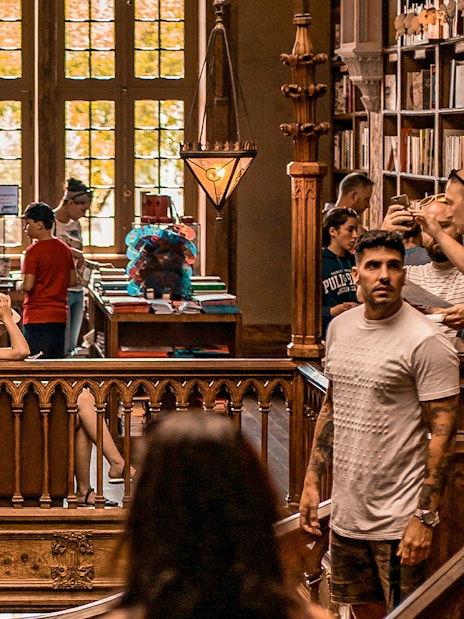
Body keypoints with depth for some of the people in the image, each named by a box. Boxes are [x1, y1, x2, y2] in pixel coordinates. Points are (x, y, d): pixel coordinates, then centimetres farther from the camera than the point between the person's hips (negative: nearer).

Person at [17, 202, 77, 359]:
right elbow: (72, 280, 15)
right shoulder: (65, 249, 8)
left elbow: (27, 286, -18)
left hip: (37, 317, -7)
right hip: (60, 315, 7)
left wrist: (19, 285, 3)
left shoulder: (34, 250, -13)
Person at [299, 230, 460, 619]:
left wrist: (425, 517, -19)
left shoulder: (425, 342, -14)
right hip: (346, 513, 7)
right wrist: (312, 482, 13)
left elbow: (443, 432, -16)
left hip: (399, 520, -7)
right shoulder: (340, 328, 8)